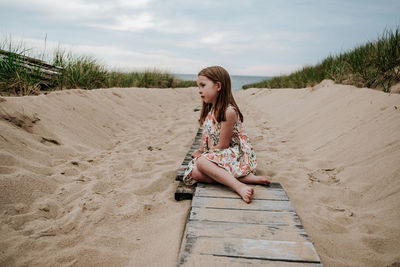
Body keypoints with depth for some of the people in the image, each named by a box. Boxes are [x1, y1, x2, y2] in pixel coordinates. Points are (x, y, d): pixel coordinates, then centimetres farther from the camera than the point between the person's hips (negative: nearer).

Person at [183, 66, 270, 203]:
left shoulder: (229, 111, -18)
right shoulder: (208, 111, 9)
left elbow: (222, 145, -16)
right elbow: (206, 136, 18)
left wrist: (202, 154, -3)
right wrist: (201, 151, 3)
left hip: (236, 155, -9)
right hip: (215, 155, 9)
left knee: (201, 162, -31)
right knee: (194, 172, -18)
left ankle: (239, 186, -39)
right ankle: (244, 178, -24)